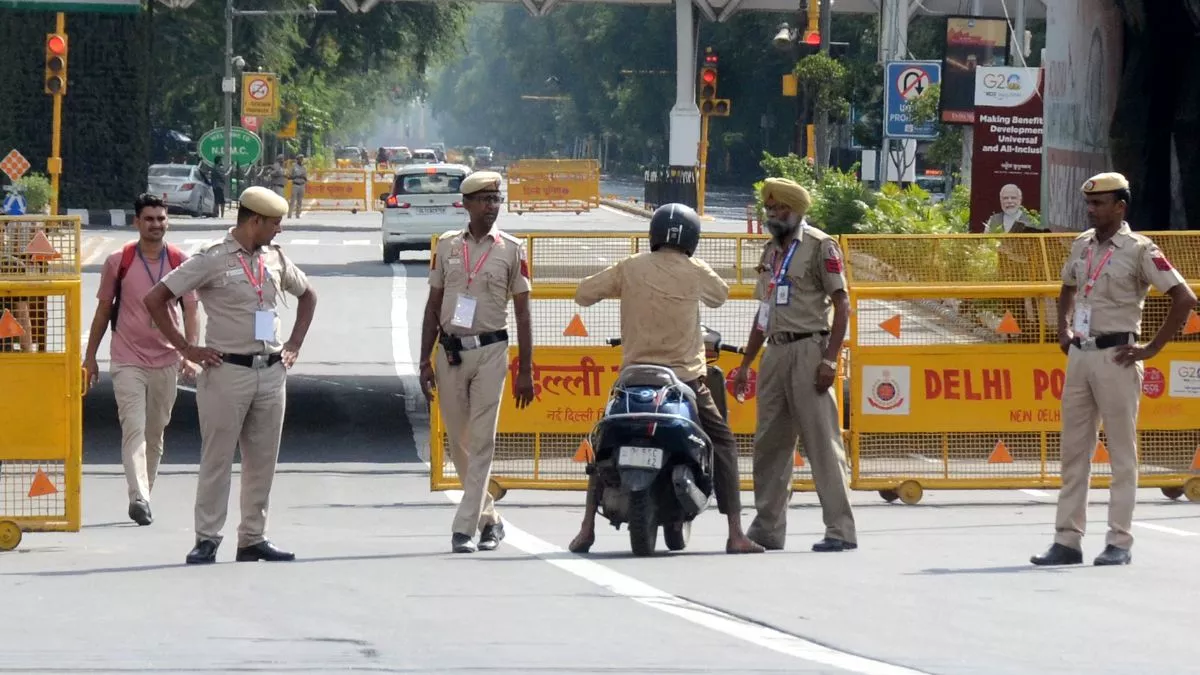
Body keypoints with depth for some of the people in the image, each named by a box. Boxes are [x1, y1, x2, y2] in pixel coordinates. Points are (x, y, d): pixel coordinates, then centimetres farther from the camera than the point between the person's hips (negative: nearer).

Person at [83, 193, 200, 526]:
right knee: (134, 429, -15)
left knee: (155, 435, 10)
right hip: (127, 360, -3)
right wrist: (90, 357, 8)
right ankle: (138, 497, -27)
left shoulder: (181, 263, 3)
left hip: (166, 360, 3)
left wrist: (191, 353, -9)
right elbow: (103, 310, 8)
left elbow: (190, 311, 4)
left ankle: (143, 495, 22)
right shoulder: (119, 262, -1)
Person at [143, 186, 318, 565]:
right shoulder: (213, 261, -7)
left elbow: (307, 295, 29)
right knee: (217, 459, -3)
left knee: (263, 460, 7)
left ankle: (253, 538, 13)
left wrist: (294, 345, 17)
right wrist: (186, 348, -8)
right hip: (228, 372, -6)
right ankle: (207, 540, 0)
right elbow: (155, 299, -8)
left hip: (271, 372, 6)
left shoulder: (275, 260, 11)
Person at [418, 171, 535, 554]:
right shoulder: (447, 246, 9)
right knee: (458, 443, 7)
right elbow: (433, 306, 12)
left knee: (482, 442, -8)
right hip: (450, 351, 3)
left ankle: (465, 528, -9)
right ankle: (489, 519, 21)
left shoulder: (511, 250, 2)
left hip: (489, 352, -3)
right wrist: (425, 362, 5)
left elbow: (522, 313, 3)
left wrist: (525, 371, 0)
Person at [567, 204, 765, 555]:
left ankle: (587, 530, 7)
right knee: (723, 445, 9)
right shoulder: (694, 272, -5)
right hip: (684, 378, -2)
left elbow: (583, 293, 1)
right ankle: (735, 535, -1)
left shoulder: (630, 268, -2)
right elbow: (720, 294, 15)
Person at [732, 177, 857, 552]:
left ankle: (840, 530, -12)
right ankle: (767, 529, 14)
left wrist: (830, 359, -16)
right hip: (775, 352, 8)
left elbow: (841, 305, -8)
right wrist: (746, 364, 21)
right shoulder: (771, 251, 20)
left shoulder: (820, 246, -3)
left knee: (822, 442, -11)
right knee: (769, 443, 8)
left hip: (807, 349, -8)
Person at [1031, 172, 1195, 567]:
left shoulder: (1138, 250, -9)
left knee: (1122, 453, -1)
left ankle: (1119, 543, 1)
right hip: (1079, 355, 7)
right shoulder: (1081, 246, 11)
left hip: (1115, 357, -7)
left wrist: (1152, 349, -13)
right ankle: (1067, 541, 10)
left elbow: (1185, 299, -13)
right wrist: (1063, 328, 15)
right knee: (1073, 451, 7)